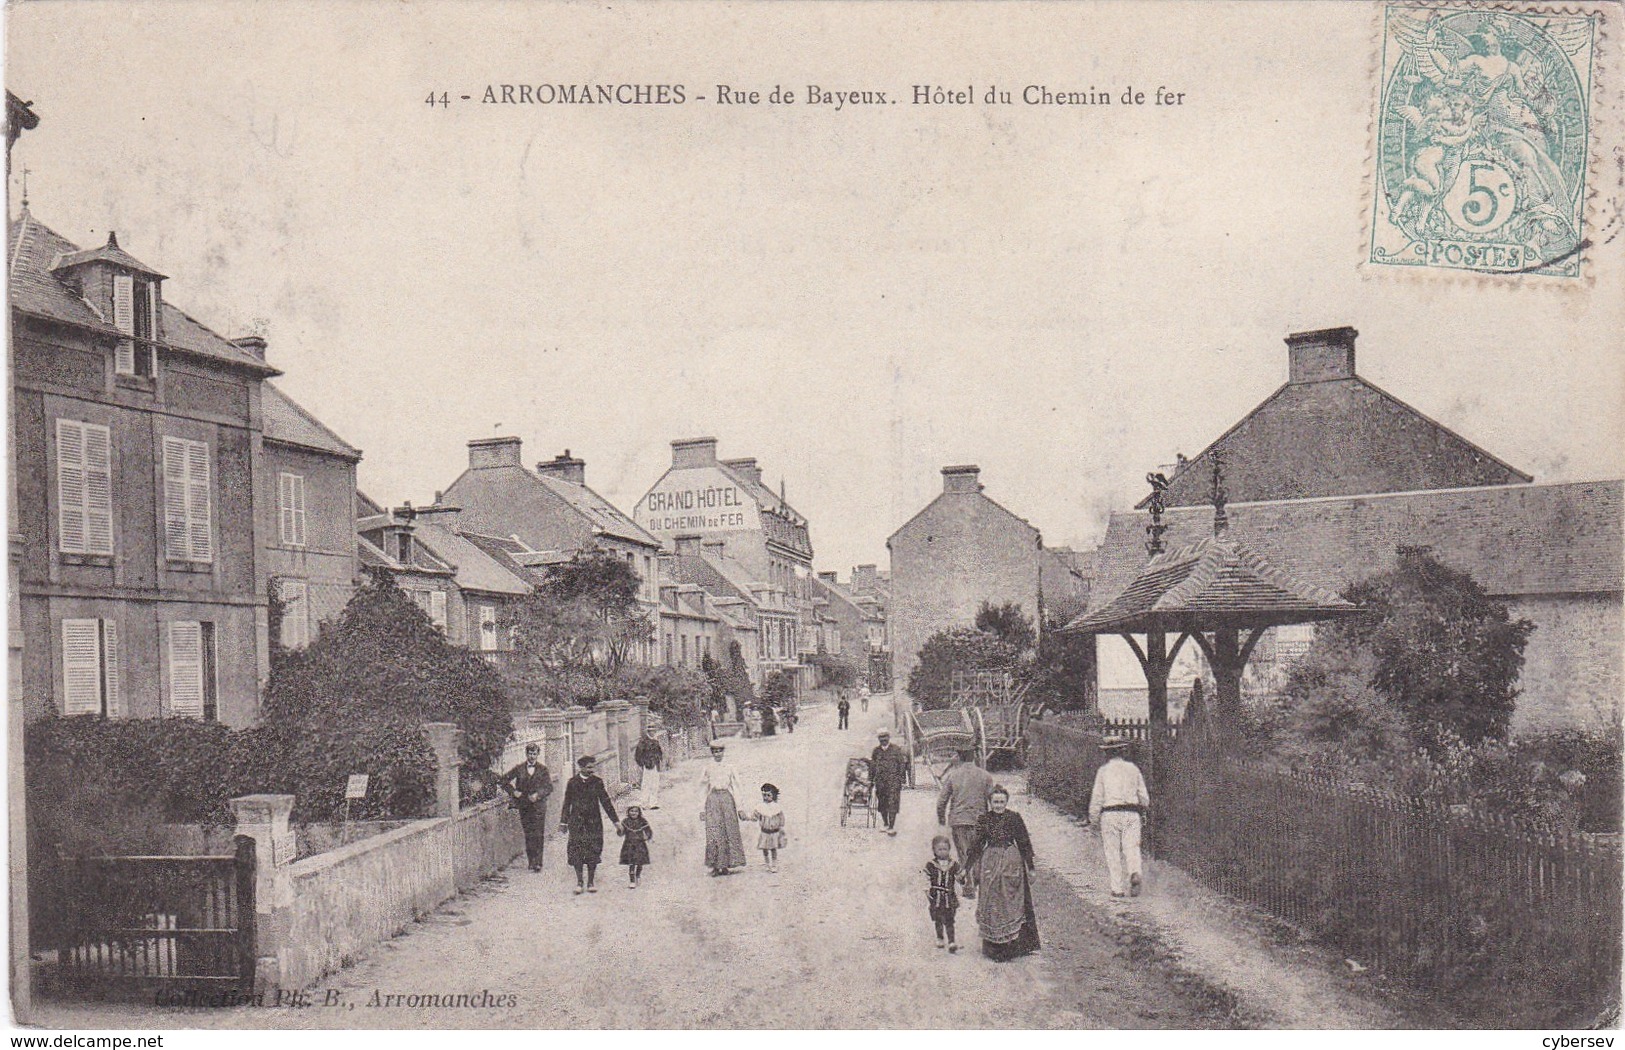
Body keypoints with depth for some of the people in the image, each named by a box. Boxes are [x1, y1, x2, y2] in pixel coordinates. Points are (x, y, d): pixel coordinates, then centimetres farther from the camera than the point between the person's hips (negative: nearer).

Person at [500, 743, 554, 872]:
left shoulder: (543, 769, 6)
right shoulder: (519, 769, 7)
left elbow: (549, 787, 1)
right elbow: (504, 780, 10)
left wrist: (538, 794, -14)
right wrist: (513, 791, -2)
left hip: (538, 806, -1)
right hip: (524, 806, 1)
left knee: (538, 835, -8)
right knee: (528, 835, 2)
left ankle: (538, 862, -8)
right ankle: (531, 861, 10)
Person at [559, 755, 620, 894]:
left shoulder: (597, 782, 2)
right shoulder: (573, 782, 0)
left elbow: (606, 802, 5)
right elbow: (567, 803, 7)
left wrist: (615, 821, 4)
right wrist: (563, 822, 7)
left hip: (594, 822, 1)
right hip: (576, 822, -1)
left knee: (593, 851, 1)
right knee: (577, 851, -3)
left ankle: (590, 882, 11)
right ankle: (579, 882, 9)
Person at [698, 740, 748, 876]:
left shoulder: (730, 768, 9)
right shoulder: (706, 769, 7)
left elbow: (735, 788, 9)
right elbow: (703, 790, 8)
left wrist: (739, 807, 4)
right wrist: (702, 809, 3)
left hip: (727, 800, 1)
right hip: (712, 800, -1)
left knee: (729, 832, -2)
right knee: (713, 833, -8)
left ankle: (725, 865, 4)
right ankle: (715, 866, -6)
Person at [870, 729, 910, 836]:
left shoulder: (896, 750, 1)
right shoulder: (876, 751, 11)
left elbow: (902, 765, 2)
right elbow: (872, 766, 17)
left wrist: (902, 779, -3)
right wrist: (870, 779, 14)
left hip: (893, 781, -4)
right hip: (880, 782, 4)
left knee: (892, 804, -10)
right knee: (882, 805, 8)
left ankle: (892, 827, -8)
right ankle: (886, 824, 23)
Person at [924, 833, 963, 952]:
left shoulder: (953, 864, 1)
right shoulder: (930, 864, -3)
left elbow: (958, 877, 7)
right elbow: (927, 879, -1)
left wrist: (962, 875, -14)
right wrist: (927, 890, -13)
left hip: (949, 897, 0)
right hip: (935, 897, 0)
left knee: (949, 920, -1)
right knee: (938, 920, 12)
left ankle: (951, 942, 1)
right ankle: (940, 939, 29)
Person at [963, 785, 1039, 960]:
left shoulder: (1014, 818, -4)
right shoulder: (984, 819, 1)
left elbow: (1024, 843, 1)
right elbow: (977, 845, 8)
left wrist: (1030, 868, 1)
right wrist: (966, 868, 9)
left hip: (1012, 862, -2)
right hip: (990, 864, 2)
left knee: (1011, 903, -1)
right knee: (991, 905, 3)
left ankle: (1013, 945, 8)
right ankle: (994, 947, 13)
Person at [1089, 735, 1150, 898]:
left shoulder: (1103, 771, 1)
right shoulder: (1133, 769, 8)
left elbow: (1097, 798, -1)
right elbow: (1145, 798, 10)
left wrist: (1094, 820, 8)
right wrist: (1141, 811, 28)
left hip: (1110, 814, -2)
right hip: (1132, 814, 2)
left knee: (1113, 853, 4)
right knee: (1132, 848, 2)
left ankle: (1118, 889, 2)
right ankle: (1135, 873, -25)